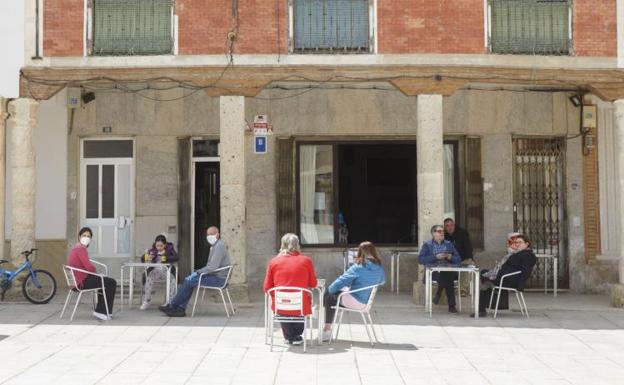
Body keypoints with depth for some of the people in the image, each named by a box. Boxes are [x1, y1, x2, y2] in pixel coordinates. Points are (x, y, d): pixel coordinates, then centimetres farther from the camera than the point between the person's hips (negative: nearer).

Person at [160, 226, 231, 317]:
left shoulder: (219, 246, -16)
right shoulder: (216, 246, 18)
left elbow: (213, 267, -24)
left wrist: (197, 273, -18)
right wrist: (197, 273, 9)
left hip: (218, 279, -10)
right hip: (215, 276, 10)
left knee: (189, 281, -12)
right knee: (188, 281, 3)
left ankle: (172, 306, -1)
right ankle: (181, 309, -4)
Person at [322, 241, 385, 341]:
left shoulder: (358, 267, -18)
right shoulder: (379, 267, -1)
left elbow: (342, 281, -12)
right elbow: (382, 280, 19)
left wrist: (330, 289, 5)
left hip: (355, 302, -7)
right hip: (368, 301, 7)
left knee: (329, 298, 15)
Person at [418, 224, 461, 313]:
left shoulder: (449, 244, 20)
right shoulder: (427, 245, 9)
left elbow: (458, 259, 16)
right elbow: (420, 259, -4)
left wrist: (450, 257, -6)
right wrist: (436, 257, -12)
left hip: (448, 270, 2)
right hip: (433, 271, -2)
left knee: (447, 275, -34)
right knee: (445, 276, -34)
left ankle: (439, 293, -16)